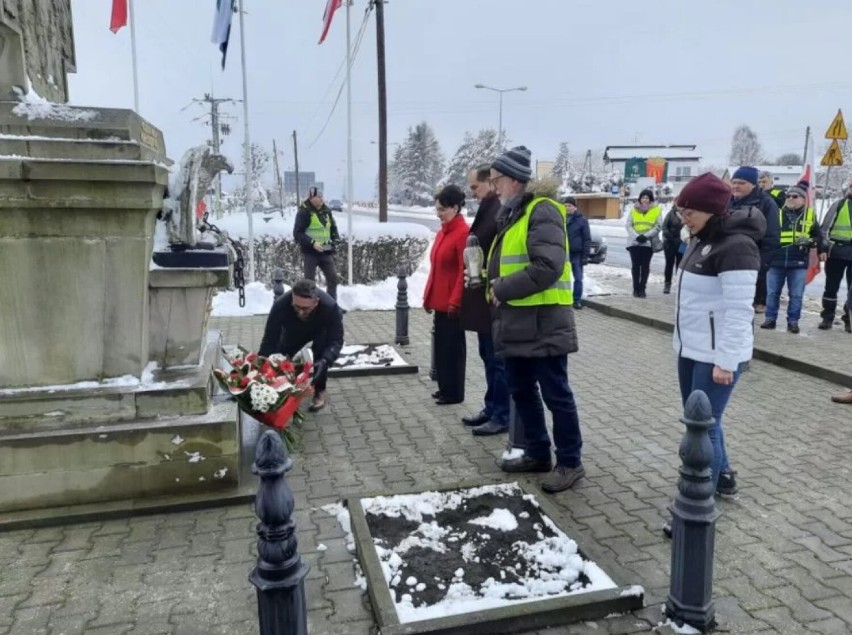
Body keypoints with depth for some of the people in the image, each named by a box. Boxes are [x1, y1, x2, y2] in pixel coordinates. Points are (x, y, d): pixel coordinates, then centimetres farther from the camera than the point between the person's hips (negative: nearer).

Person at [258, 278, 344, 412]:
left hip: (320, 332, -2)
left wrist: (325, 361, -55)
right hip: (293, 332, 3)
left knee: (321, 354, -30)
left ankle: (319, 392, -9)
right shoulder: (281, 305, -40)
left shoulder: (330, 307, -43)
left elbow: (336, 340, -36)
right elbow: (270, 339, -35)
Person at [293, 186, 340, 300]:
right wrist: (312, 243, -22)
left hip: (325, 252, 6)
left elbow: (333, 227, 21)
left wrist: (336, 238, 2)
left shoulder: (326, 210, 8)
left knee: (333, 277, 4)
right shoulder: (304, 212, -10)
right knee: (309, 280, 1)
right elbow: (297, 233, -12)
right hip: (311, 252, -5)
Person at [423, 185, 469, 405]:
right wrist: (428, 296, 15)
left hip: (452, 303, -8)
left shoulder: (463, 232, -15)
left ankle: (454, 393, 14)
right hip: (440, 301, 9)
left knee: (453, 346, 2)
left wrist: (455, 301, -18)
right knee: (442, 344, 15)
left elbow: (464, 270, -18)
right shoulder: (442, 232, 12)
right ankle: (445, 388, 27)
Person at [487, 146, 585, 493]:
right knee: (522, 392, 16)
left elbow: (547, 267, -25)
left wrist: (503, 289, -17)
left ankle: (570, 462, 15)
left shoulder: (542, 212, -13)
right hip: (516, 324, 10)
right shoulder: (510, 216, 17)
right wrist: (495, 286, 5)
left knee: (556, 395, 1)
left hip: (543, 324, -10)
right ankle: (537, 453, 31)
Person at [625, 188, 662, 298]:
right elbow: (628, 225, 1)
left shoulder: (657, 210, 3)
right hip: (634, 242, 1)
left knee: (645, 266, 2)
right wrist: (637, 236, -14)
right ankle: (636, 288, 8)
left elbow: (658, 227, -3)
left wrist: (646, 235, -15)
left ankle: (642, 289, 9)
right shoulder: (634, 210, 9)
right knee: (635, 266, 2)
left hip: (648, 243, -1)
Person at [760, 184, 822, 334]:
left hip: (798, 263, 0)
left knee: (796, 295, 3)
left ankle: (793, 321, 12)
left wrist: (809, 241, -8)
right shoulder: (777, 214, 6)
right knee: (772, 292, 6)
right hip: (776, 261, 0)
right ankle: (770, 318, 16)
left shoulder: (810, 215, 9)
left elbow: (819, 238, 13)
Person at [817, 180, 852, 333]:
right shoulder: (838, 204, 5)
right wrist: (823, 248, -5)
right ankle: (827, 317, 14)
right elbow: (825, 228, 3)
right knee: (831, 286, 5)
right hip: (836, 251, -1)